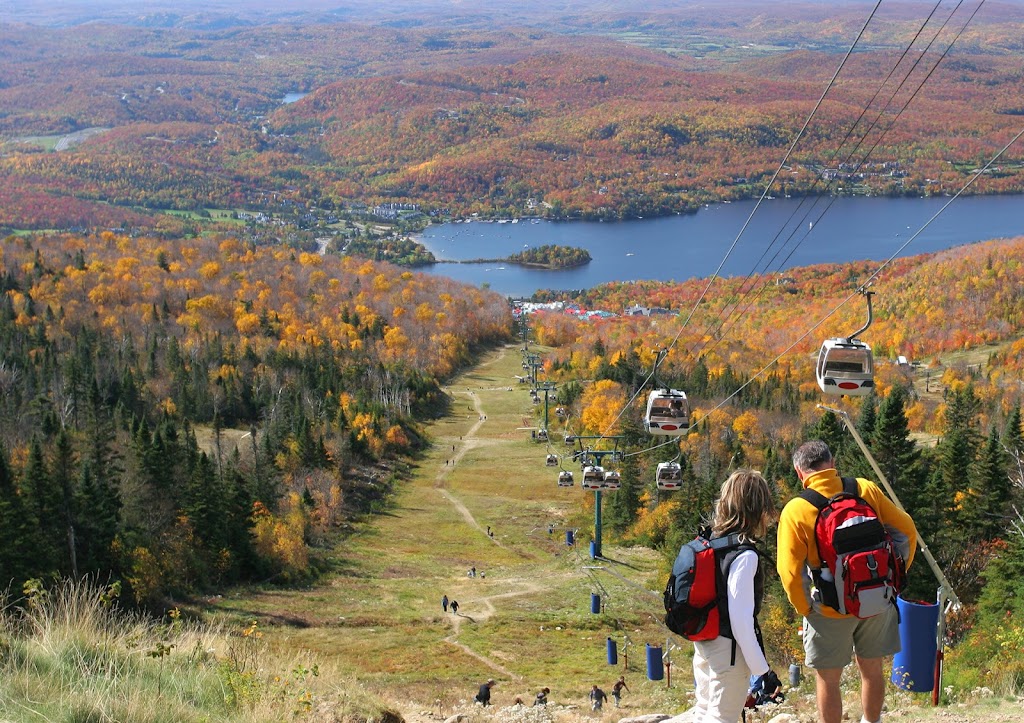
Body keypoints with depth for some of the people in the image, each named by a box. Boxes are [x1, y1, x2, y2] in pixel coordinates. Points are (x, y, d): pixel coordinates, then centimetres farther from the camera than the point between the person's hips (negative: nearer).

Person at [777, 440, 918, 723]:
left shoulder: (795, 511, -16)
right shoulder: (866, 490, -7)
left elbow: (790, 571, -18)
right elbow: (906, 531, -2)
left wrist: (805, 608, -3)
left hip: (830, 611, -4)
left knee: (827, 680, 13)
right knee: (872, 670, 22)